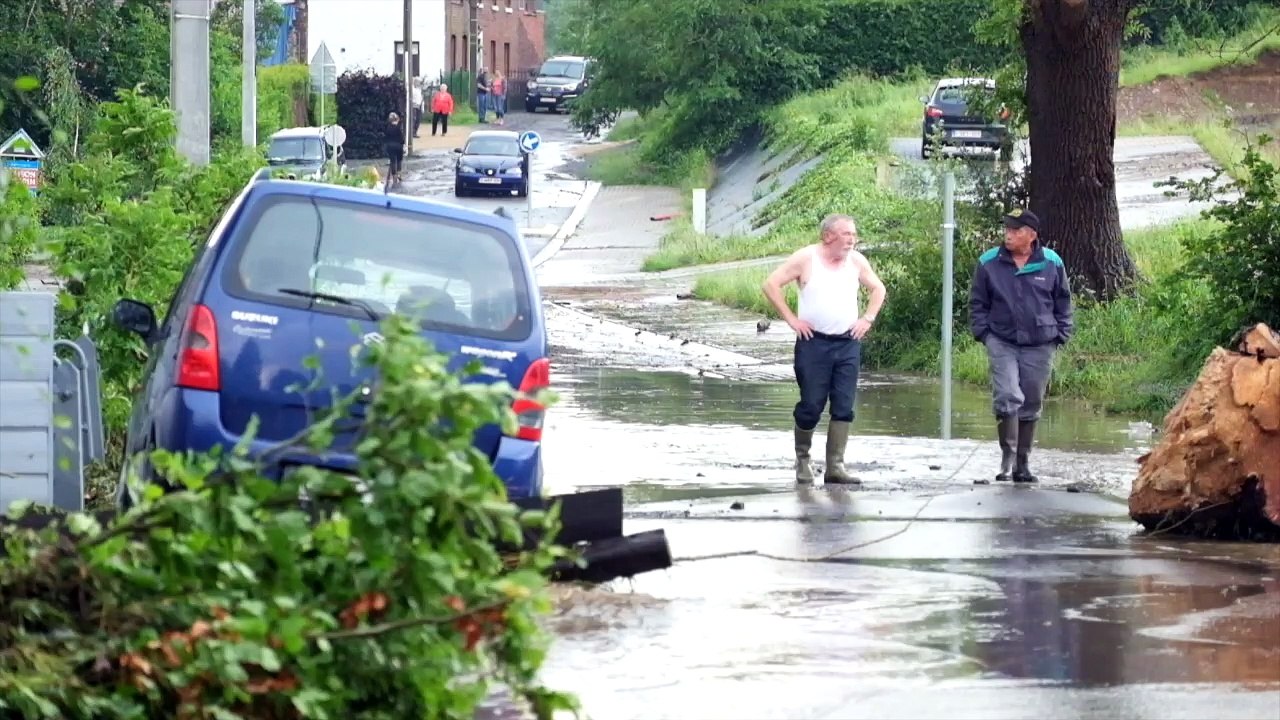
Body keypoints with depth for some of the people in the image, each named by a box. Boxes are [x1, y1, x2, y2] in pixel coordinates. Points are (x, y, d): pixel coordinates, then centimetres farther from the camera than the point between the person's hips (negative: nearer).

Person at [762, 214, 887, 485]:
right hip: (814, 341, -4)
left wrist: (867, 319, 9)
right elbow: (771, 284, -6)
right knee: (811, 406, -2)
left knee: (844, 408, -2)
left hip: (848, 343, 4)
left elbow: (878, 289, 22)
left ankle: (835, 467, 1)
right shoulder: (805, 259, -5)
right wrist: (791, 319, -8)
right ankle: (802, 458, 17)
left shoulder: (856, 261, 7)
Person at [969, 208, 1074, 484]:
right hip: (1002, 344, -1)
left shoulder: (1051, 264, 1)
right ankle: (1007, 456, -9)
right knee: (1007, 398, -17)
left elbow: (1063, 303, 11)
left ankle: (1022, 463, 16)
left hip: (1039, 346, 1)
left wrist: (1061, 334, 5)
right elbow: (978, 303, 8)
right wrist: (983, 332, -2)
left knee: (1031, 406, 7)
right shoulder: (989, 263, 0)